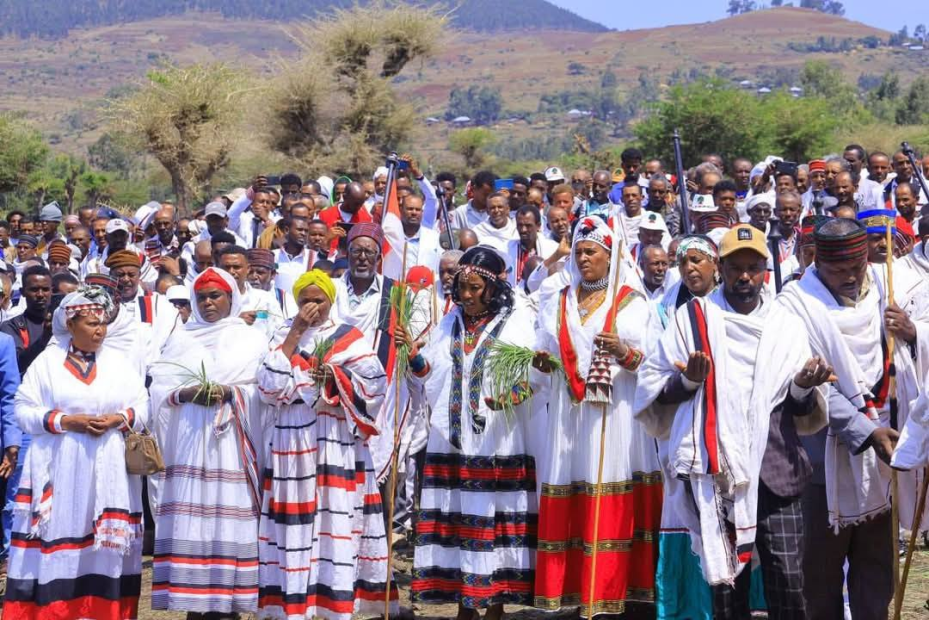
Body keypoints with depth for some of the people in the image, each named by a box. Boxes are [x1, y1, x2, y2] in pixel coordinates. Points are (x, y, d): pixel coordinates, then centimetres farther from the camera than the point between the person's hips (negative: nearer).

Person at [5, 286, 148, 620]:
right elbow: (24, 409, -2)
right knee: (58, 538, -5)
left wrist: (118, 419, -10)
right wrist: (66, 421, -14)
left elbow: (142, 406, 9)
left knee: (106, 543, 1)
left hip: (108, 469, 2)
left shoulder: (117, 361, 11)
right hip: (60, 468, -2)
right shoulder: (47, 361, 2)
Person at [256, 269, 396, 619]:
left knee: (337, 520, -6)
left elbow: (375, 384, -2)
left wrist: (335, 374, -13)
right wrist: (295, 334, -5)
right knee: (295, 524, -2)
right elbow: (269, 386, -4)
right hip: (292, 442, 1)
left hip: (336, 442, -1)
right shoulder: (284, 337, 11)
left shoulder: (349, 339, 7)